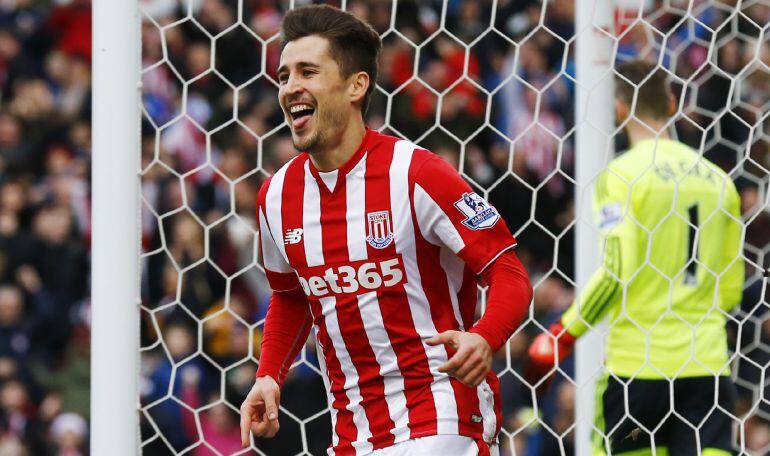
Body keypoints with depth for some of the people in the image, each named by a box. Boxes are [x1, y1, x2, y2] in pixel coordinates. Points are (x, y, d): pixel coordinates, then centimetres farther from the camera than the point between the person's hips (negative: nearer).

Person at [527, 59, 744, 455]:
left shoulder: (621, 174, -6)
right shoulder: (716, 178, 11)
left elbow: (617, 272, -15)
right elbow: (730, 291, 15)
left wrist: (562, 335, -6)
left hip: (637, 363, -4)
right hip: (707, 362, 4)